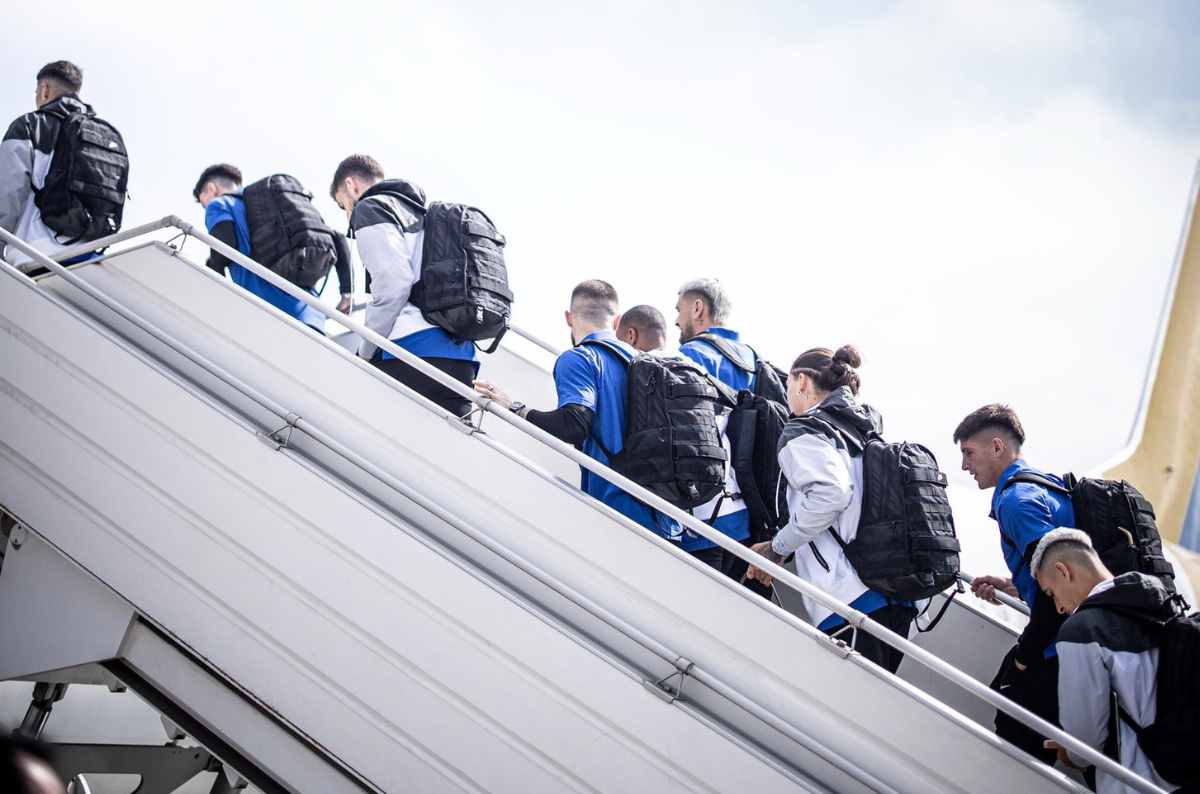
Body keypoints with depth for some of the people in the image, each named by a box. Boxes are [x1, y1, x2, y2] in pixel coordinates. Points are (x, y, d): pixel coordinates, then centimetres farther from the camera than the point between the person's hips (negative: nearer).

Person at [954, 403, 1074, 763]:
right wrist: (1013, 585, 16)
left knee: (1014, 749, -4)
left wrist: (1025, 653, -14)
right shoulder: (1048, 483, 17)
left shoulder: (1016, 499, -13)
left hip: (1054, 653, -10)